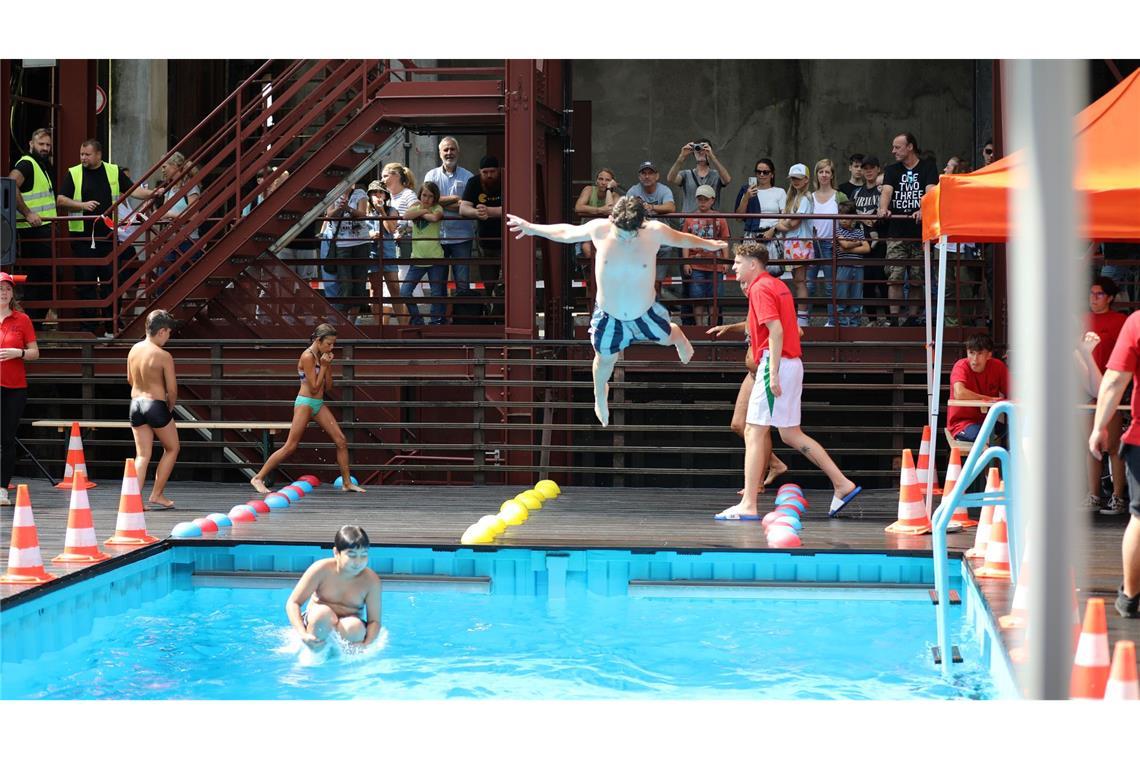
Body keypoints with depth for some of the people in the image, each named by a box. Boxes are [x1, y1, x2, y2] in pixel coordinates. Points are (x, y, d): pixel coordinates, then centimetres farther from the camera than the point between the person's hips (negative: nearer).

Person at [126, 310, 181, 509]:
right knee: (172, 449, 15)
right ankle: (156, 496, 14)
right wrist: (170, 408, 4)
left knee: (142, 455, 10)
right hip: (156, 405, -6)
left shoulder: (134, 349, 3)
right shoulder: (163, 356, -17)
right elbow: (172, 389, -14)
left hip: (136, 403, 6)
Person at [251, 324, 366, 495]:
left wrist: (328, 366, 0)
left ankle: (347, 482, 9)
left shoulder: (321, 356, 10)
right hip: (305, 402, -8)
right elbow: (314, 388, -18)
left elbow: (328, 387, 11)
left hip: (319, 404, 8)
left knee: (341, 441, 2)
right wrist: (324, 367, -14)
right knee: (290, 447, -9)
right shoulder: (308, 357, -16)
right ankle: (258, 478, -2)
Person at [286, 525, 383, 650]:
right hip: (315, 622, -1)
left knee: (355, 627, -35)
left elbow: (374, 620, -12)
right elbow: (293, 603, -16)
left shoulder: (371, 580, -11)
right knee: (323, 612, -35)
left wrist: (365, 644, -33)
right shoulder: (321, 570, -14)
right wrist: (303, 635, -33)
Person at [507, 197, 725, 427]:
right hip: (608, 315, 0)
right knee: (605, 358, 21)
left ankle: (680, 339, 68)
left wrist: (708, 244, 11)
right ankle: (600, 395, 54)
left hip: (645, 312, 0)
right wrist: (531, 228, -1)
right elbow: (567, 232, -8)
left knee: (667, 337, 28)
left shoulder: (655, 231, -26)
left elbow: (681, 238, -5)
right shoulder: (599, 229, -26)